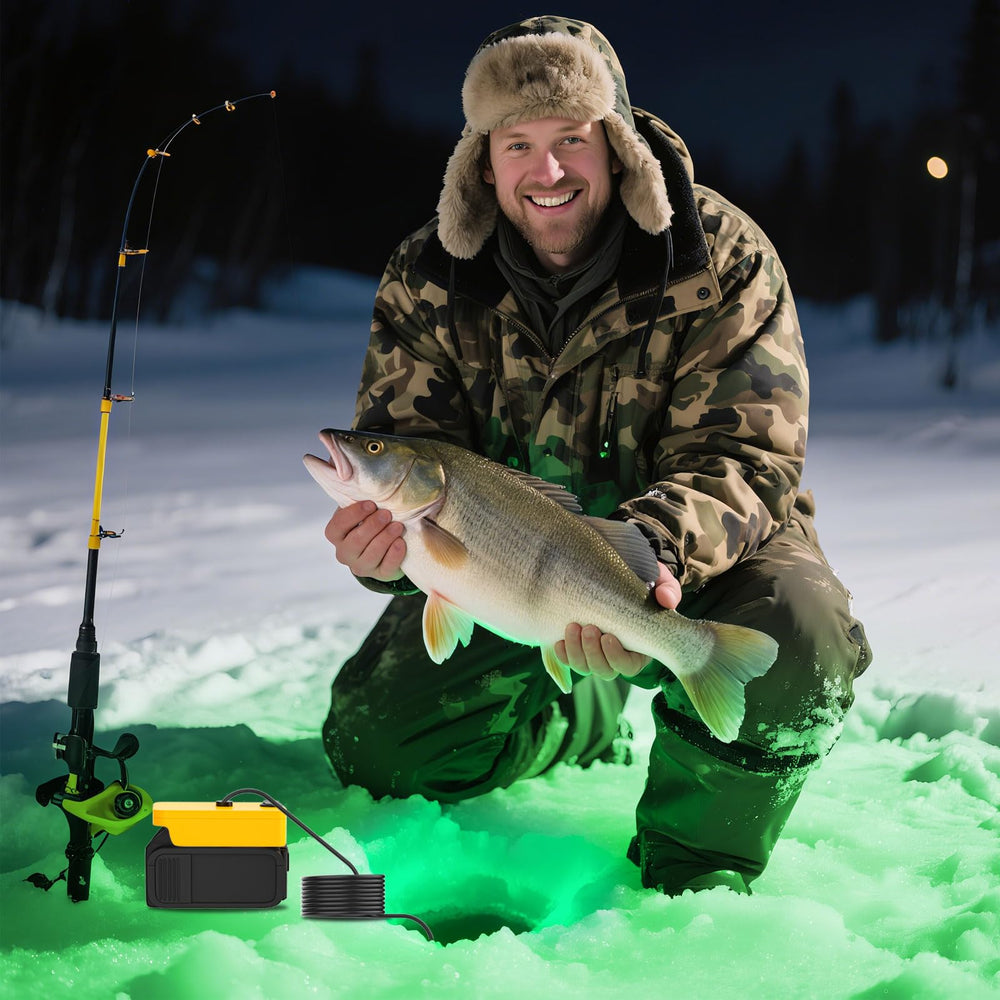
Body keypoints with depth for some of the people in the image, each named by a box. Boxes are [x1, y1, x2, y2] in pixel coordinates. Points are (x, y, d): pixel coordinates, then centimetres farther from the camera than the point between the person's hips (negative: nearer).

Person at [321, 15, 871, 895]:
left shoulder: (721, 258, -20)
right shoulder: (426, 283, -11)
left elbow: (747, 460, -25)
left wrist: (651, 552, -49)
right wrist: (388, 533, -41)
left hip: (694, 561, -3)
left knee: (795, 633, -36)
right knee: (377, 748, -7)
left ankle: (696, 874, -8)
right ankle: (586, 716, 24)